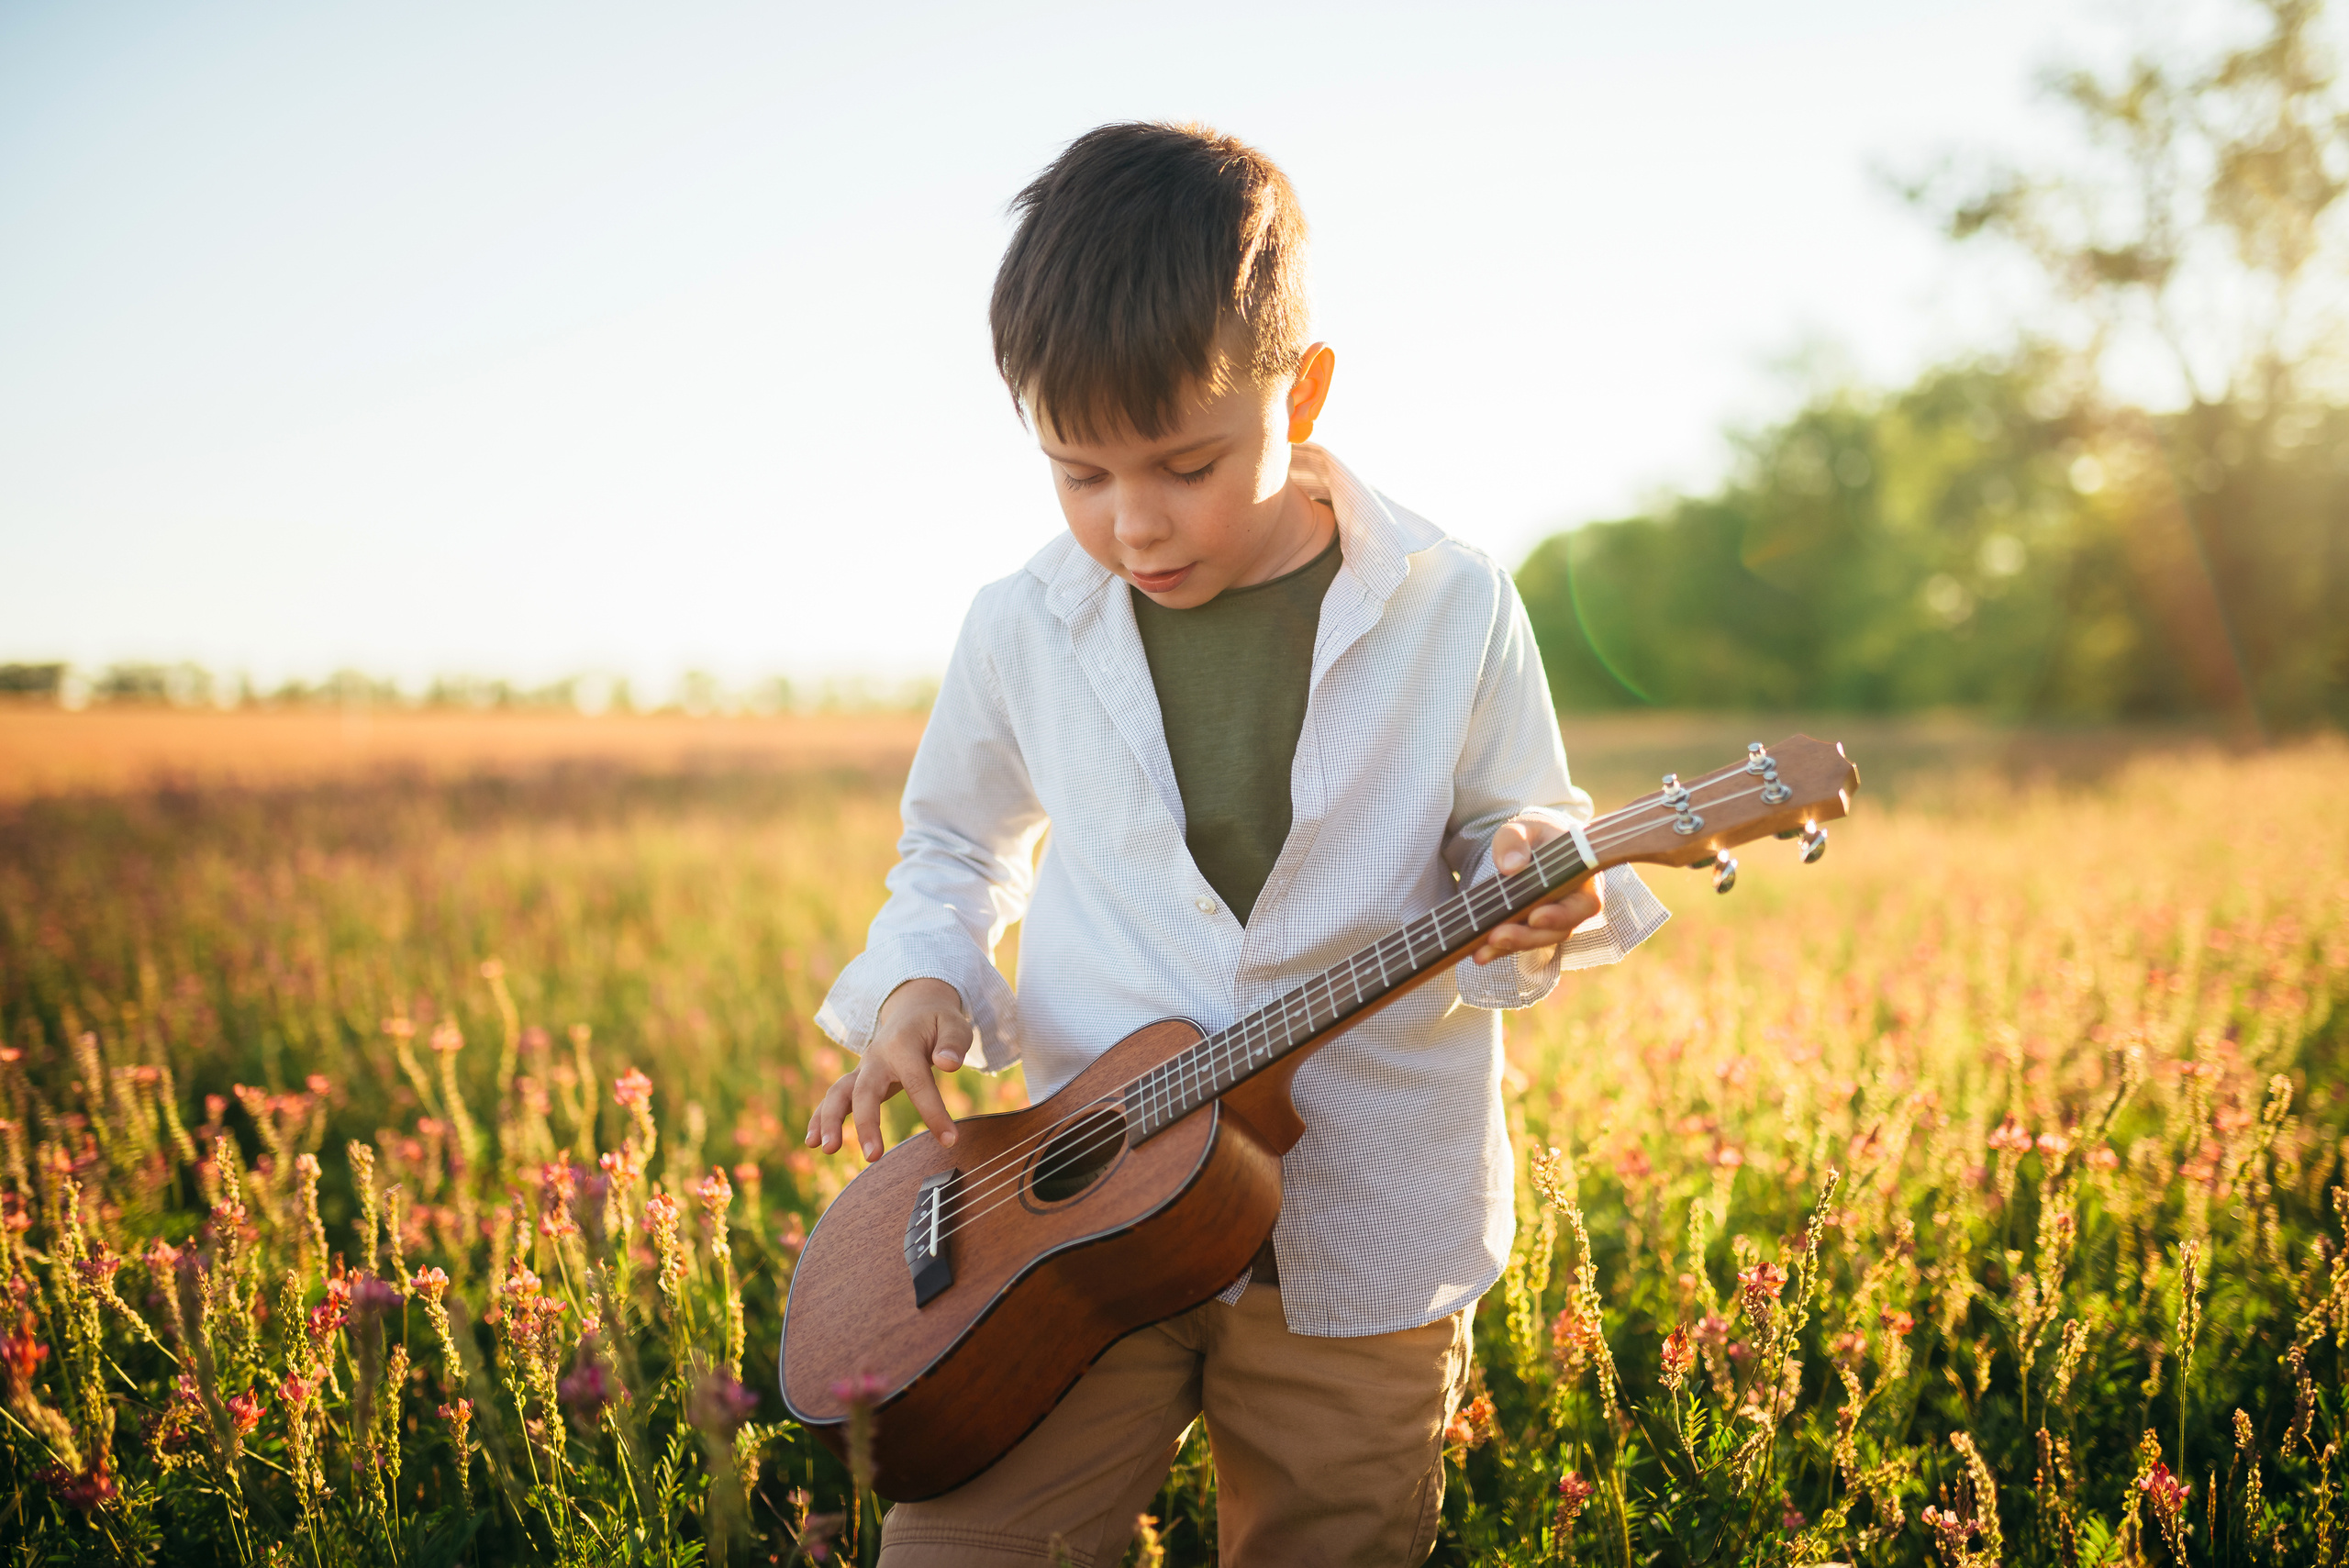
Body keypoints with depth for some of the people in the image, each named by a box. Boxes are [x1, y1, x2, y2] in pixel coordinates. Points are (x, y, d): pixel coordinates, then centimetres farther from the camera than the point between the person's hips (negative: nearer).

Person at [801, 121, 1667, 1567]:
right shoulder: (1022, 633, 0)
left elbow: (1524, 840, 5)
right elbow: (957, 849, 16)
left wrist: (1537, 887, -19)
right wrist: (918, 982, -3)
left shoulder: (1453, 611, -6)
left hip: (1366, 1245, 0)